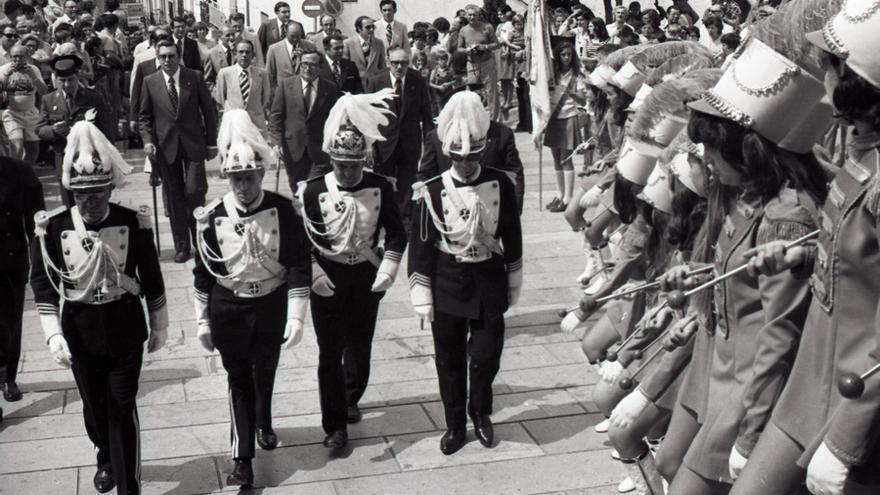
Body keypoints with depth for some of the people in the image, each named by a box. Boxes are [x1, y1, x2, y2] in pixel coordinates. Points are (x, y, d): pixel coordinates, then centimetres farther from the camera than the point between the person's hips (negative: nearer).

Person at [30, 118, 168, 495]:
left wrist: (159, 326, 5)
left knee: (122, 407, 2)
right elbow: (42, 284, -5)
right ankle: (106, 460, 46)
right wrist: (53, 334, -13)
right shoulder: (52, 227, -9)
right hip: (80, 332, 2)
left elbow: (151, 278, -1)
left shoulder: (133, 222, -10)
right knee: (94, 405, 18)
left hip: (126, 329, -2)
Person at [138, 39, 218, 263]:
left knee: (194, 192, -8)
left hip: (193, 144, -1)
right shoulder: (150, 82, 3)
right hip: (165, 146, 2)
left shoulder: (195, 77, 0)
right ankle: (181, 246, 16)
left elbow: (208, 110, 3)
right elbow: (144, 116, 8)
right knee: (174, 198, 6)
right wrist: (148, 141, -7)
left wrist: (212, 142, 2)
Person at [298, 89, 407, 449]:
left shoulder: (380, 188, -7)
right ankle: (335, 425, 10)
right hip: (327, 280, -1)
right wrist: (313, 274, -14)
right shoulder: (314, 191, -11)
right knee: (330, 351, 0)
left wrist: (387, 272, -9)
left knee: (360, 345, 14)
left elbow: (397, 234, 0)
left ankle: (351, 399, 42)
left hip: (366, 276, 2)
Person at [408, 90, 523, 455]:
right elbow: (420, 247, -6)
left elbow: (512, 236, 5)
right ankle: (455, 424, 27)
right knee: (450, 359, 10)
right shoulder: (432, 192, -10)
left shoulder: (500, 185, -6)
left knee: (486, 355, 7)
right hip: (447, 284, -1)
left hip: (489, 282, 1)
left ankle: (480, 412, 34)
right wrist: (422, 296, -6)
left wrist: (513, 284, 9)